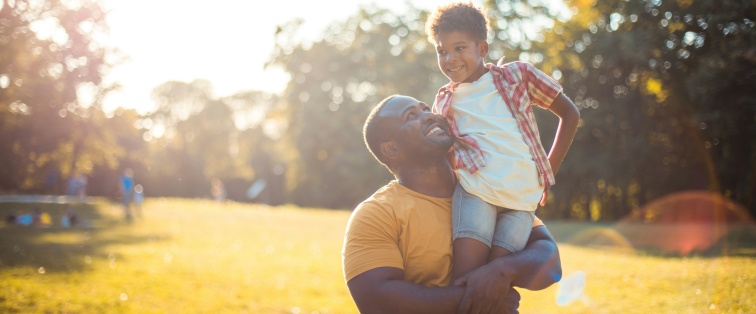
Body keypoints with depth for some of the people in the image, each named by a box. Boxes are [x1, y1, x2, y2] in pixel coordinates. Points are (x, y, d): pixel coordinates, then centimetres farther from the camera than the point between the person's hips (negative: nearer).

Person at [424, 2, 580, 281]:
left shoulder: (517, 75, 11)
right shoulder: (444, 102, 17)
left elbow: (569, 114, 15)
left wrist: (550, 170, 10)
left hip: (523, 195, 0)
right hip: (475, 189, 1)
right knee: (467, 273, -20)